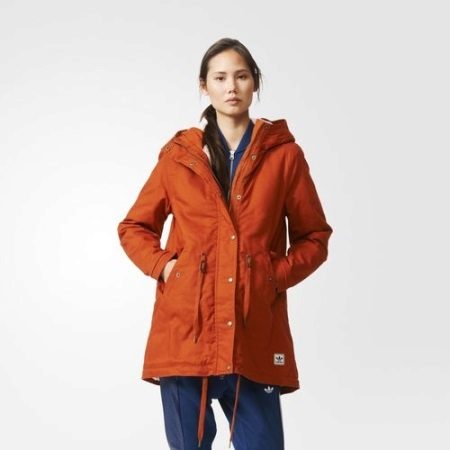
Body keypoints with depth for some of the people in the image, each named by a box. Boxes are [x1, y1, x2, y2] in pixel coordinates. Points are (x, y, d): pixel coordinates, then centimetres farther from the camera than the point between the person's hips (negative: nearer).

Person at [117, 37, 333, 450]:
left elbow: (315, 237, 12)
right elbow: (133, 227, 17)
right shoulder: (178, 155, 8)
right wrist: (162, 265, -1)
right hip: (185, 331, 1)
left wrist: (277, 275, -4)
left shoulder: (284, 154, 6)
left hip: (255, 336, -1)